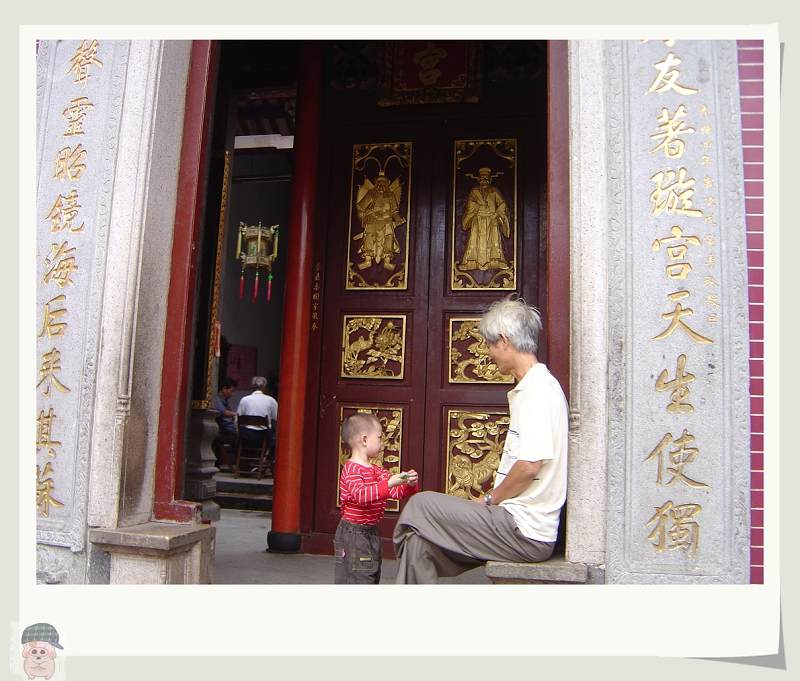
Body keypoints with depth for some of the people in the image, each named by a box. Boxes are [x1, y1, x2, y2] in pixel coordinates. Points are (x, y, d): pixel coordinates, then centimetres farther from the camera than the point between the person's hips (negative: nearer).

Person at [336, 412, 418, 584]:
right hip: (353, 535, -10)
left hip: (371, 533, 10)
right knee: (358, 579, -6)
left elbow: (396, 492, 12)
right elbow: (360, 494, -33)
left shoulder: (377, 471, 12)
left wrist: (409, 484, -9)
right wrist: (388, 483, -38)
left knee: (372, 577, 19)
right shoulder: (351, 469, -17)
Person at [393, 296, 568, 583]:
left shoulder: (538, 388, -15)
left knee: (419, 506, -6)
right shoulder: (532, 387, 18)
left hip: (524, 532, -9)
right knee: (419, 540, 6)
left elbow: (530, 465, -22)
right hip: (527, 528, 9)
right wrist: (491, 498, 10)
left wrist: (489, 499, -8)